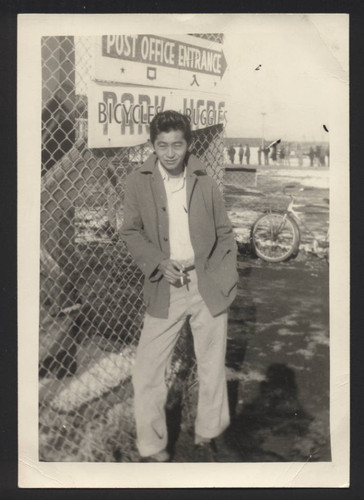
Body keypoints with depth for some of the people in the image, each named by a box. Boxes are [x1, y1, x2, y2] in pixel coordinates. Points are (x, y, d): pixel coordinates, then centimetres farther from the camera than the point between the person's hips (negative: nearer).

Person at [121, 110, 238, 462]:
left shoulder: (205, 183, 2)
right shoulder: (137, 183, -1)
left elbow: (225, 234, 8)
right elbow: (131, 232, 3)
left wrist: (225, 278, -2)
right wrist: (159, 262, -12)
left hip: (208, 286, 1)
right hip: (164, 289, -1)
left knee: (212, 369, 12)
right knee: (147, 372, -2)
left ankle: (206, 439, 35)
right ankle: (152, 450, 19)